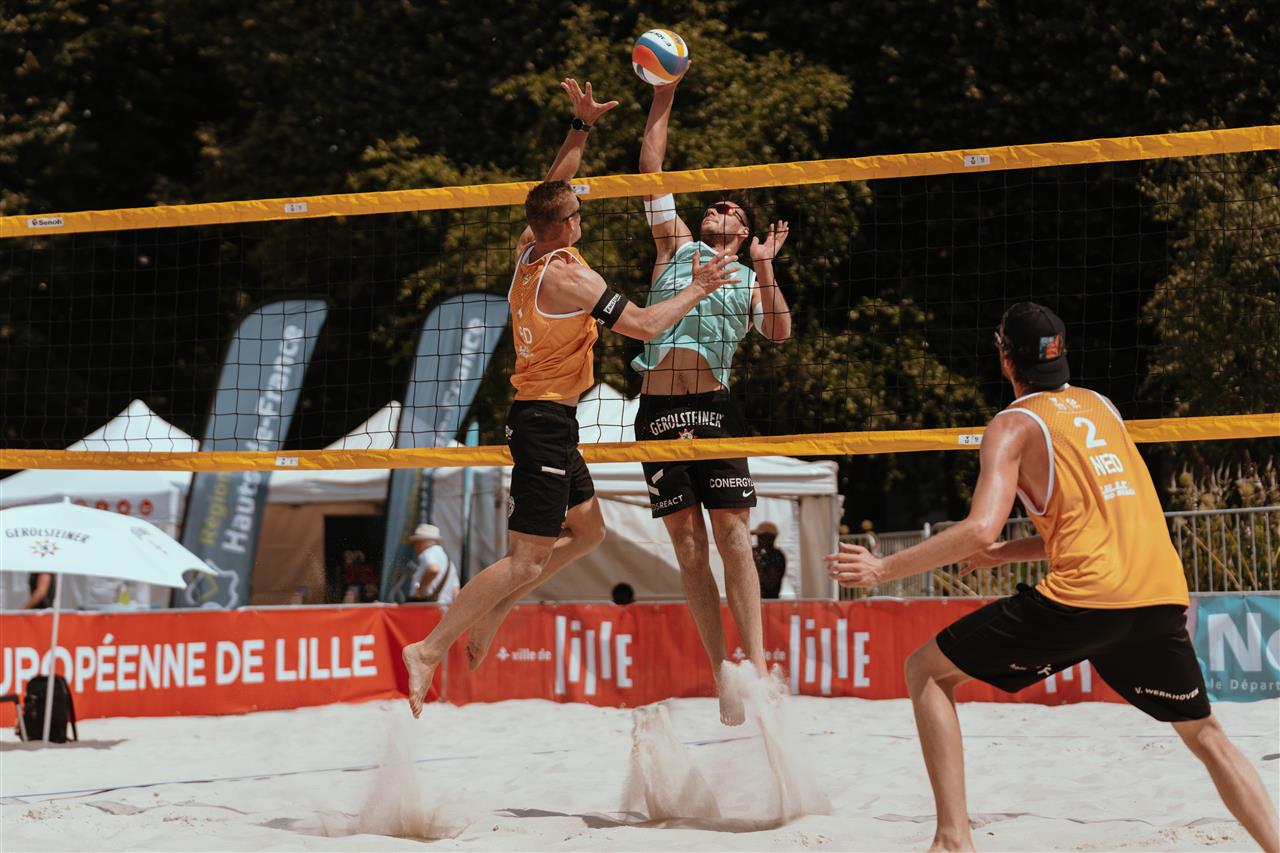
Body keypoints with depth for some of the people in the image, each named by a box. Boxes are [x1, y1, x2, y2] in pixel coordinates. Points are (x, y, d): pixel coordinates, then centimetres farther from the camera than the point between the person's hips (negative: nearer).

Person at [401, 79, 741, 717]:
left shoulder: (527, 251, 5)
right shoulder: (564, 274, -18)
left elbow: (553, 188, 22)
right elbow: (642, 326, -17)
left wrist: (582, 126, 18)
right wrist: (698, 289, -5)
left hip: (539, 417, 10)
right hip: (546, 419, -10)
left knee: (587, 531, 21)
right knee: (526, 559, -12)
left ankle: (494, 610, 21)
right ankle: (429, 650, -16)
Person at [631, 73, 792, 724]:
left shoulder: (751, 279, 15)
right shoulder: (676, 246, 17)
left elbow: (780, 333, -1)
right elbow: (649, 168, 13)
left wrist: (763, 267, -8)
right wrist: (664, 96, 8)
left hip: (714, 406, -1)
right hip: (658, 408, 1)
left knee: (732, 536, -9)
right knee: (688, 545, -1)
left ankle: (756, 669, -12)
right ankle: (723, 678, 1)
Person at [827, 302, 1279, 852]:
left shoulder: (1014, 425, 3)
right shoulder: (1100, 407, 23)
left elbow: (980, 531, -11)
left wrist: (883, 569, -2)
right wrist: (1006, 555, 31)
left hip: (1084, 598, -6)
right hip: (1162, 593, 6)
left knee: (927, 671, 8)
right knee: (1205, 735, 25)